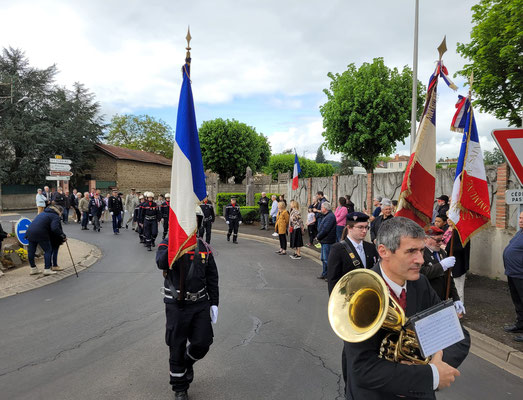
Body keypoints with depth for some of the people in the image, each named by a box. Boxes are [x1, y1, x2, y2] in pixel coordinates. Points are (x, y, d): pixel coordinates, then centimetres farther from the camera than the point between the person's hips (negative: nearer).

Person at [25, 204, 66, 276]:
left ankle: (33, 269, 26)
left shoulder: (43, 213, 27)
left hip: (30, 231, 8)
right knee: (48, 250, 4)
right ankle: (47, 269, 4)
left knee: (31, 251, 14)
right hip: (40, 233, -8)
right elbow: (55, 228, -17)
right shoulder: (55, 216, 0)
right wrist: (63, 236, -8)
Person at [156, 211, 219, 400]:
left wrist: (214, 303, 6)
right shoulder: (168, 243, -6)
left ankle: (188, 362, 39)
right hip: (176, 305, -3)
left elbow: (212, 278, 9)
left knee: (203, 343, 3)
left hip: (200, 304, 3)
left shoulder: (204, 247, 4)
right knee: (177, 347, 9)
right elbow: (162, 263, -28)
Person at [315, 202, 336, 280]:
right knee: (323, 258, 17)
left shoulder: (330, 216, -18)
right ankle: (324, 274, 27)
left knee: (327, 259, -6)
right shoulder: (325, 216, 16)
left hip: (327, 241, -10)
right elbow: (320, 227, 19)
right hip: (324, 241, 10)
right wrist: (318, 236, 6)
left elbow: (325, 229, -22)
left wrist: (318, 237, -11)